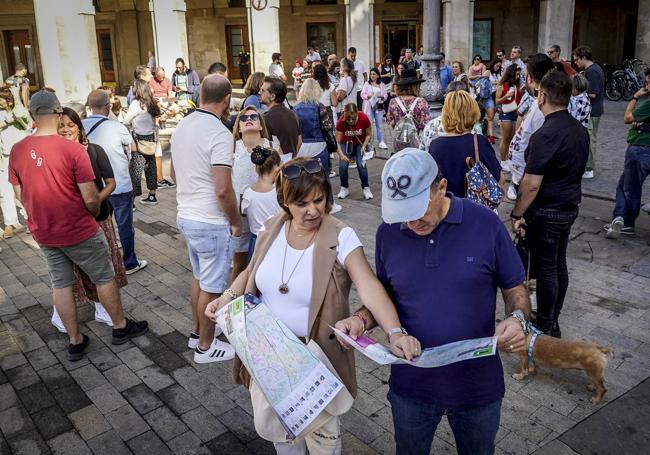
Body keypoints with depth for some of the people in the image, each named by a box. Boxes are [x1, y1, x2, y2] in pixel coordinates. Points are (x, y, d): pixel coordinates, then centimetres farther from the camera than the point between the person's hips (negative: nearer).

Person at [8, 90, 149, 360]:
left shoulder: (17, 151, -5)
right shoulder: (73, 149, -21)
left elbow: (20, 195, 5)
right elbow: (91, 198, -19)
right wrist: (96, 214, 3)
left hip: (43, 234, 5)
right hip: (79, 231, -5)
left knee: (60, 284, 15)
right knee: (104, 278, 13)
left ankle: (75, 341, 26)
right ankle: (121, 327, 29)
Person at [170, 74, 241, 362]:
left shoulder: (182, 126, 6)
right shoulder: (219, 134, -21)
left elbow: (175, 174, 17)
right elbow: (223, 190, -24)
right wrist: (236, 222, -11)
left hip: (185, 216, 9)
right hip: (211, 223, -8)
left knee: (199, 278, 23)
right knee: (212, 287, 7)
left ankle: (197, 332, 38)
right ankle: (206, 346, 21)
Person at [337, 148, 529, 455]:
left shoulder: (486, 224, -14)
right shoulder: (388, 232, -8)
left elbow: (515, 289, -3)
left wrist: (517, 318, -24)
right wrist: (361, 320, -14)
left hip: (478, 384, -1)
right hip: (410, 386, 2)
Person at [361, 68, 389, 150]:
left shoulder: (382, 84, 9)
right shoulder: (367, 84, 3)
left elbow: (386, 95, 8)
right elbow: (362, 94, -2)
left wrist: (382, 96, -13)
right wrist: (368, 96, -21)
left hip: (379, 106, 2)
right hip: (369, 106, -2)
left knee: (380, 124, 4)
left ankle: (381, 142, 9)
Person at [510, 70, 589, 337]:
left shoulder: (545, 135, -22)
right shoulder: (580, 130, 5)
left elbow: (532, 184, -23)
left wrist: (517, 214, -13)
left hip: (546, 212, -9)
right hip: (570, 207, 9)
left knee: (546, 269, 2)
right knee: (559, 265, 16)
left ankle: (544, 329, 16)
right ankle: (553, 322, 30)